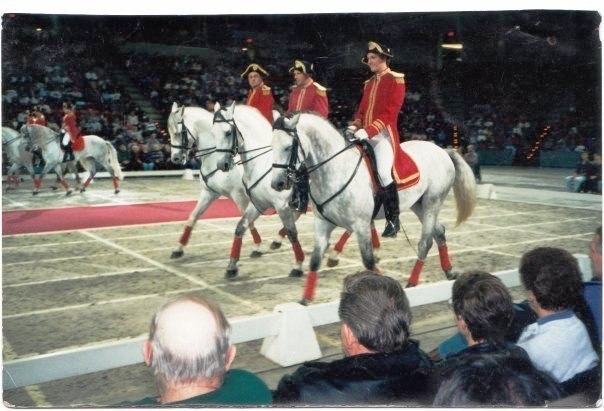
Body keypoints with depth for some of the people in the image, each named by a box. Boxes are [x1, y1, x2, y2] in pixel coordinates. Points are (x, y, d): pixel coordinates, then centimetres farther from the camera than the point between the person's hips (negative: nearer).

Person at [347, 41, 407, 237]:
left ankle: (393, 218, -10)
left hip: (384, 134, -8)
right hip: (365, 135, 8)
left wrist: (369, 130, -24)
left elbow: (390, 112, -13)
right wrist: (355, 126, -3)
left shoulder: (396, 80, -2)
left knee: (383, 172, -24)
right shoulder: (369, 83, 21)